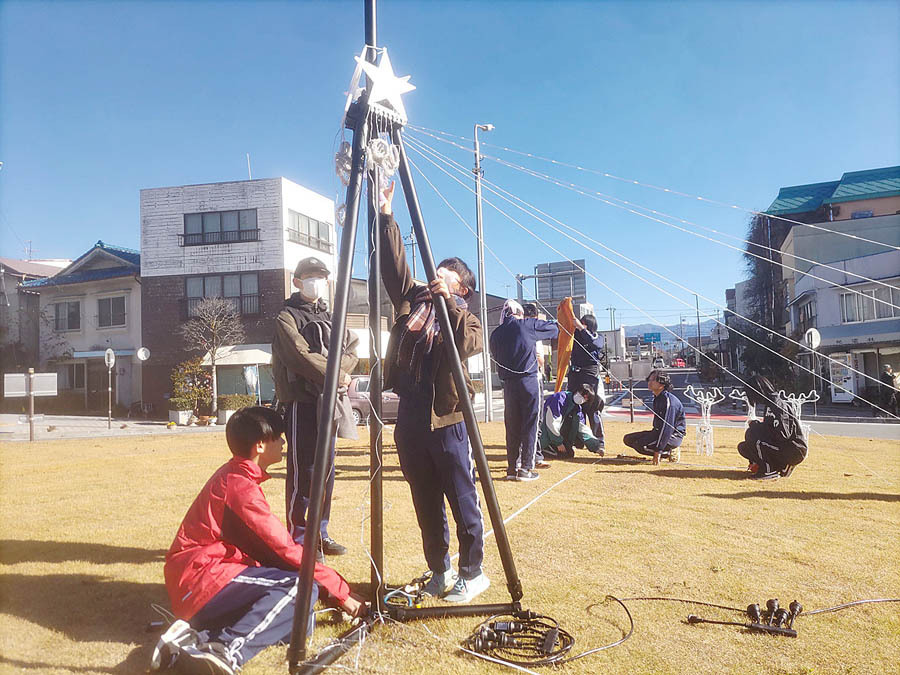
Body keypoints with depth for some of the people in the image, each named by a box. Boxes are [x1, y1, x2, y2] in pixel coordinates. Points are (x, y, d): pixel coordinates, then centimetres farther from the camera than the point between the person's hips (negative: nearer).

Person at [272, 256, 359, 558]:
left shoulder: (329, 317, 20)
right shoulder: (287, 316, 0)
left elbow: (352, 349, 10)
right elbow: (301, 355, -14)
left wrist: (336, 369, -10)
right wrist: (336, 376, -10)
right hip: (301, 401, -7)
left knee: (326, 469, 10)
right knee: (302, 472, -5)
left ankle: (320, 533, 21)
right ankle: (298, 538, 4)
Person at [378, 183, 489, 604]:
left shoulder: (463, 315, 1)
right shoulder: (412, 299, 13)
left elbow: (470, 343, -19)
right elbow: (394, 263, 8)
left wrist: (448, 303, -25)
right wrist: (385, 216, 5)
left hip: (447, 422, -5)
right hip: (410, 422, 5)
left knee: (463, 504, 4)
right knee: (426, 507, 14)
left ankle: (472, 574, 20)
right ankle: (439, 573, 29)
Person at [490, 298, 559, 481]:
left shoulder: (496, 334, 8)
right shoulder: (528, 325, -1)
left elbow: (496, 357, 11)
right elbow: (554, 329, 10)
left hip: (508, 383, 4)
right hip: (529, 380, -4)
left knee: (512, 425, 10)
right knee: (530, 425, 3)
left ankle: (512, 467, 13)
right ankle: (526, 468, 4)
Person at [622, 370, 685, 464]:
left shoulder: (668, 400, -21)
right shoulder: (657, 398, 10)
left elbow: (667, 427, -25)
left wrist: (658, 451, -27)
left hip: (674, 436, -10)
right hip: (659, 432, 10)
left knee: (641, 445, -28)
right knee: (628, 439, 4)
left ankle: (668, 453, -6)